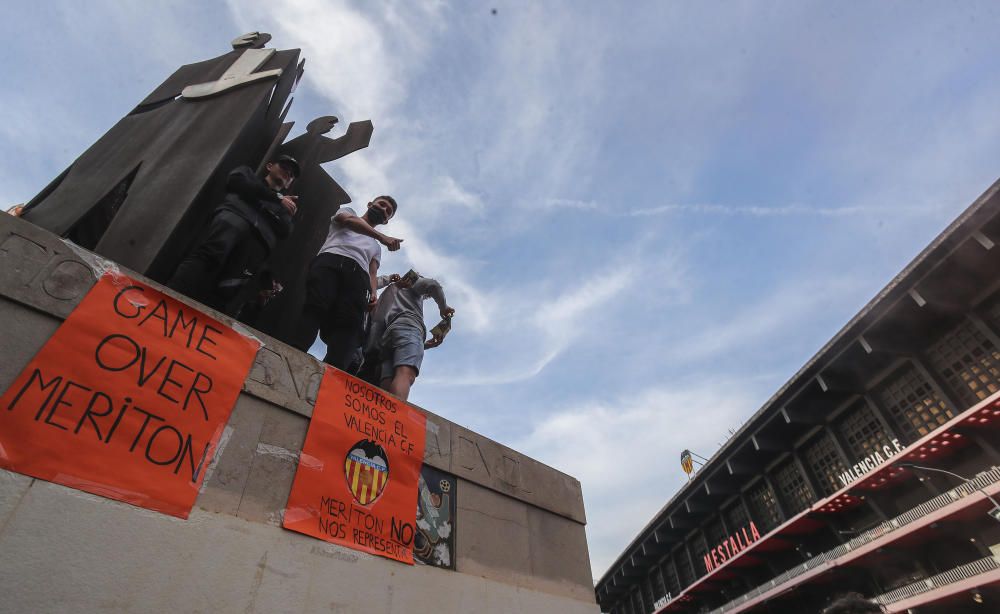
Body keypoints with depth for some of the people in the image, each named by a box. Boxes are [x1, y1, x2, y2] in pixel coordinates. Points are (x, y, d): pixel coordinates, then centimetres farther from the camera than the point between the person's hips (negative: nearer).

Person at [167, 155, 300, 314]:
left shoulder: (284, 207, 40)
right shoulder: (248, 173, 37)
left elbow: (285, 231, 22)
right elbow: (236, 180, 12)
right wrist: (277, 198, 14)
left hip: (259, 240, 2)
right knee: (209, 253, -33)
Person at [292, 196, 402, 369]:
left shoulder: (375, 248, 41)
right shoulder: (347, 211, 34)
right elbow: (349, 220, 7)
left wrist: (373, 294, -1)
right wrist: (381, 237, -7)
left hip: (358, 274, 3)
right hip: (331, 261, -2)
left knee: (349, 327, -25)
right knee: (315, 309, -30)